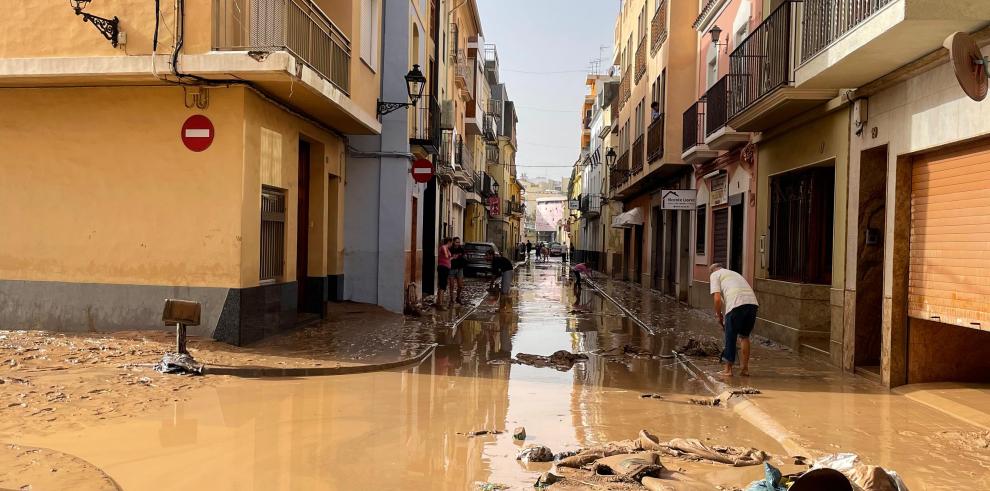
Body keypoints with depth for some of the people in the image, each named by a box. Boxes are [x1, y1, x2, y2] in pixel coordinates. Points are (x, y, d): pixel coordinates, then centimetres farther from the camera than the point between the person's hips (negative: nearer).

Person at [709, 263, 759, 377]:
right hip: (753, 302, 6)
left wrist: (719, 315, 16)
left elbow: (717, 298, 2)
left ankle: (728, 369, 17)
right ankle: (745, 368, 24)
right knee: (744, 336, 22)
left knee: (730, 337, 8)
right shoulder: (735, 273, 36)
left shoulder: (715, 274, 16)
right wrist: (727, 320, 34)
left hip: (737, 304, -6)